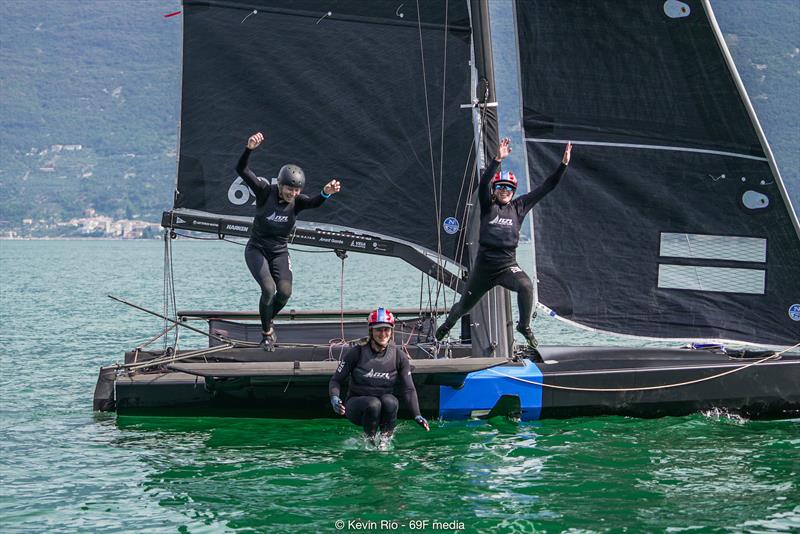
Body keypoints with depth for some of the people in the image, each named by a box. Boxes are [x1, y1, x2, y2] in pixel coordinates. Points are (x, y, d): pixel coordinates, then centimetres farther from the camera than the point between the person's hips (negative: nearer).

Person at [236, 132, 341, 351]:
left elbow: (313, 203, -33)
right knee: (269, 289, -20)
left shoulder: (297, 201, -10)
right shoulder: (265, 192, -16)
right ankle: (267, 333, 1)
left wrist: (326, 193, -56)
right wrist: (249, 149, -45)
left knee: (285, 292, -12)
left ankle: (267, 321, 20)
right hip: (257, 250, -3)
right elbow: (241, 170, -26)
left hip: (280, 252, 3)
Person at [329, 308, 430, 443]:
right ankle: (370, 441, -16)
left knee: (390, 401, -33)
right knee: (373, 404, -36)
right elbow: (336, 380, -1)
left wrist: (417, 416, -15)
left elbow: (409, 389, -2)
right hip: (356, 405, -2)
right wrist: (334, 399, -23)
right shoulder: (357, 353, -7)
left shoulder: (399, 356, -2)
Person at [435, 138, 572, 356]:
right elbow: (483, 183, -21)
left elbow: (546, 187, 4)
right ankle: (447, 325, 48)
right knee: (464, 305, 15)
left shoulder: (519, 207, 5)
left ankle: (525, 327, -13)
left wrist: (563, 164, -4)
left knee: (526, 286, -32)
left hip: (508, 264, 1)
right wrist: (498, 160, -35)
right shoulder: (488, 206, -1)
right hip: (484, 264, -1)